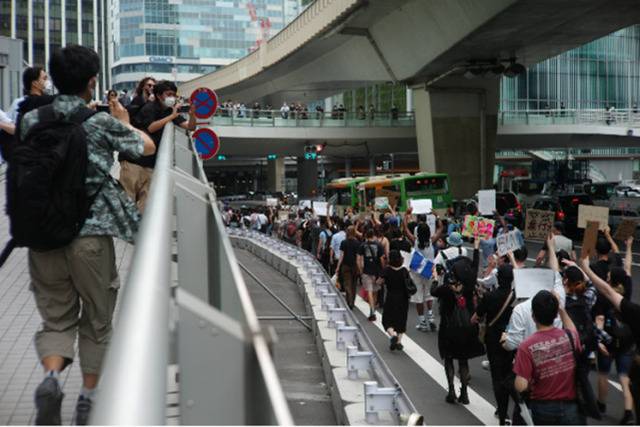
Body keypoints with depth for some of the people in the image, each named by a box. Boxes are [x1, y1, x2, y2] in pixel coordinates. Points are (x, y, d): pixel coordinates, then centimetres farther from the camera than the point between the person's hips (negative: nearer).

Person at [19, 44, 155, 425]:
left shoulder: (32, 120, 3)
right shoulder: (102, 122, -5)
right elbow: (147, 147, 11)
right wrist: (125, 122, 29)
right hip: (91, 233, -3)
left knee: (56, 317, 15)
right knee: (96, 319, 14)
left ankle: (51, 375, -12)